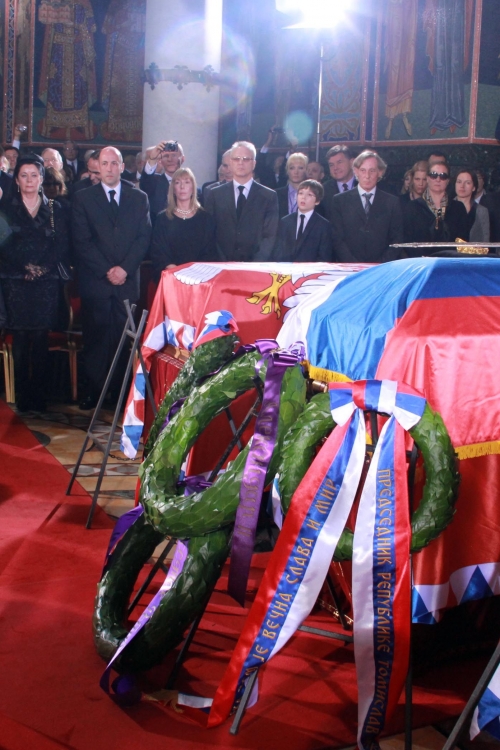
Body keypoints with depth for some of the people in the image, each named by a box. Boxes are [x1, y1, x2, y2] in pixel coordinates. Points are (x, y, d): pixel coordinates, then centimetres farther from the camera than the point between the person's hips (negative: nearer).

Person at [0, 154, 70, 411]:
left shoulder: (54, 209, 11)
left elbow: (63, 245, 3)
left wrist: (43, 267, -11)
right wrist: (24, 268, -13)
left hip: (46, 284, 1)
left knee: (41, 341, 0)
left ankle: (39, 397, 5)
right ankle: (22, 397, 3)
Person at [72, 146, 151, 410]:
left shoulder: (139, 198, 12)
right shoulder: (82, 198, 7)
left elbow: (144, 237, 4)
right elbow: (82, 241, -1)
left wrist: (125, 268, -9)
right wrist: (106, 271, -9)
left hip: (128, 280, 1)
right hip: (95, 281, -1)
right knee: (95, 336, -1)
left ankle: (121, 389, 6)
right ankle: (94, 389, 5)